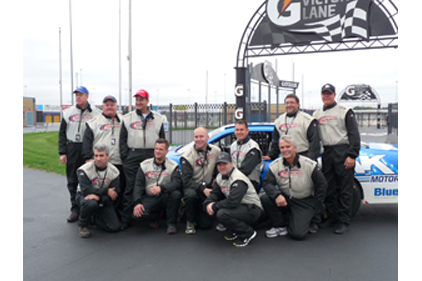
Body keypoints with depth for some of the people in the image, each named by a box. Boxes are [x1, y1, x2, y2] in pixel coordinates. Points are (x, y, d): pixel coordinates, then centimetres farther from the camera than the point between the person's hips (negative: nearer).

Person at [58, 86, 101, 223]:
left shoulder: (96, 113, 2)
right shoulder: (68, 112, 10)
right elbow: (62, 133, 10)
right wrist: (62, 152, 2)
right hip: (72, 150, 3)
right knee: (72, 181, 6)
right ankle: (75, 209, 15)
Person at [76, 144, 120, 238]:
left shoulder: (114, 171, -7)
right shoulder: (85, 169, -18)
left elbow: (114, 194, -12)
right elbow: (86, 190, -26)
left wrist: (99, 197, -30)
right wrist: (106, 191, -24)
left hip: (103, 200, 3)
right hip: (84, 196, -3)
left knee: (114, 227, -10)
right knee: (91, 203, -41)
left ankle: (95, 217, 21)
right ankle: (83, 225, -8)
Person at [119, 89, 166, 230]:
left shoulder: (158, 118, 12)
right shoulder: (128, 118, 10)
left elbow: (162, 139, 13)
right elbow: (122, 139, 8)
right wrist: (125, 157, -1)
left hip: (152, 156, 1)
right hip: (133, 156, -1)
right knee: (130, 188, -2)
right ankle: (125, 220, 4)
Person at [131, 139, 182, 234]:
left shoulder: (173, 165, -3)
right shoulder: (144, 165, 4)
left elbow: (177, 183, -19)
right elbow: (138, 185, 0)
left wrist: (161, 188, -37)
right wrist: (137, 203, -15)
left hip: (165, 198, -1)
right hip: (149, 198, 2)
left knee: (176, 194, -34)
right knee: (137, 214, -26)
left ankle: (171, 224, -13)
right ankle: (155, 216, 11)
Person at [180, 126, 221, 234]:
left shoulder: (216, 151, -4)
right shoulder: (187, 156, -15)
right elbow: (187, 180, -18)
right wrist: (203, 189, -28)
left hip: (207, 188, 3)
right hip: (191, 186, -3)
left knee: (207, 224, -7)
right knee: (190, 195, -40)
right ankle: (190, 222, -12)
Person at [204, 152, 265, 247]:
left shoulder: (238, 180, -24)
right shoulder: (220, 177, 5)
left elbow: (232, 202, -33)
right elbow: (215, 193, 9)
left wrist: (214, 207, -22)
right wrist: (208, 204, -14)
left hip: (252, 209, -9)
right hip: (239, 206, 9)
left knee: (222, 214, -31)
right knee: (208, 204, -3)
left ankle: (248, 233, -7)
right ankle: (236, 232, 7)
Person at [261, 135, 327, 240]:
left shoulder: (310, 164, -10)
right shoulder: (275, 165, -5)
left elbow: (322, 184, -4)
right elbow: (267, 183, -12)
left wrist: (315, 205, -3)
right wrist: (277, 195, -32)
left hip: (304, 202, -2)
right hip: (284, 199, 3)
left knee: (298, 234, -19)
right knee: (265, 199, -27)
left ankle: (304, 219, 18)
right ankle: (280, 227, -4)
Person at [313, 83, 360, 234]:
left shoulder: (345, 111, 2)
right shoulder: (317, 114, 16)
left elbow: (354, 134, -4)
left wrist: (352, 155, -13)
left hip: (343, 152, -5)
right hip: (327, 153, 5)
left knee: (345, 189, -2)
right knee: (328, 188, 9)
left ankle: (343, 221, 5)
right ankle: (332, 217, 22)